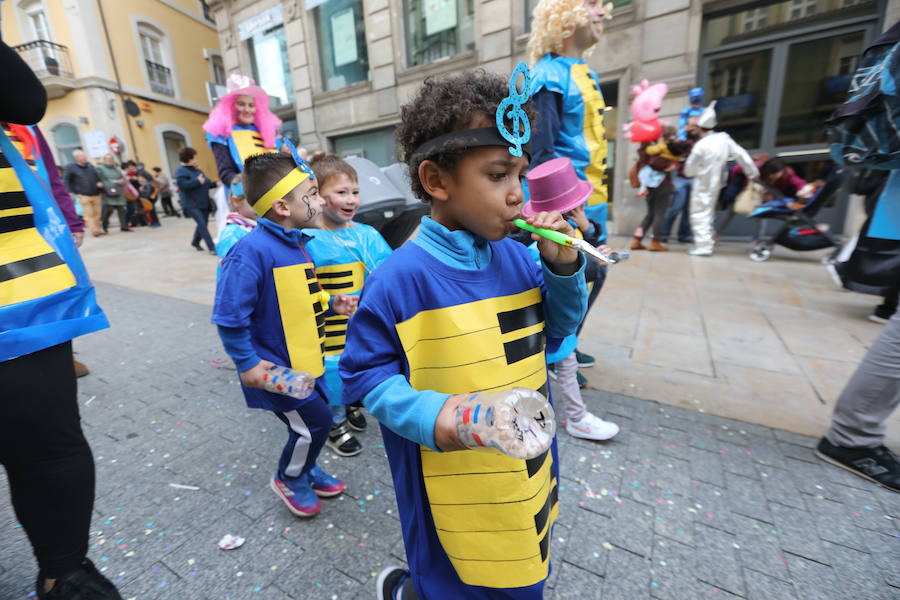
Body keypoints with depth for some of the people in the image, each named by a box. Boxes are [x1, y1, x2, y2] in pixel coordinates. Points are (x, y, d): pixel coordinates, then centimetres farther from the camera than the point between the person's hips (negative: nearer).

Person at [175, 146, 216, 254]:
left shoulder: (196, 169, 17)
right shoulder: (181, 170, -7)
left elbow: (206, 183, 23)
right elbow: (182, 184, -20)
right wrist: (197, 181, -18)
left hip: (203, 203, 8)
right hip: (192, 205, -8)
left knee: (203, 223, 13)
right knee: (202, 224, -16)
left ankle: (195, 242, 36)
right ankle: (211, 247, -17)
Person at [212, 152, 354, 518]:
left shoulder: (297, 243, 6)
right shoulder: (252, 250, -23)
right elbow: (229, 316, -22)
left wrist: (332, 304, 1)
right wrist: (247, 364, -18)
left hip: (303, 360, 8)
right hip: (276, 368, -8)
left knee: (312, 420, 19)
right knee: (314, 422, 1)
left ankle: (305, 470, 46)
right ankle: (289, 480, 31)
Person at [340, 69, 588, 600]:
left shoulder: (517, 258, -5)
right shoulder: (401, 278, -23)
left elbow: (555, 332, 5)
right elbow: (365, 372, -14)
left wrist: (563, 268, -10)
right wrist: (429, 416, -29)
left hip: (527, 471, 7)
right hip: (457, 493, -6)